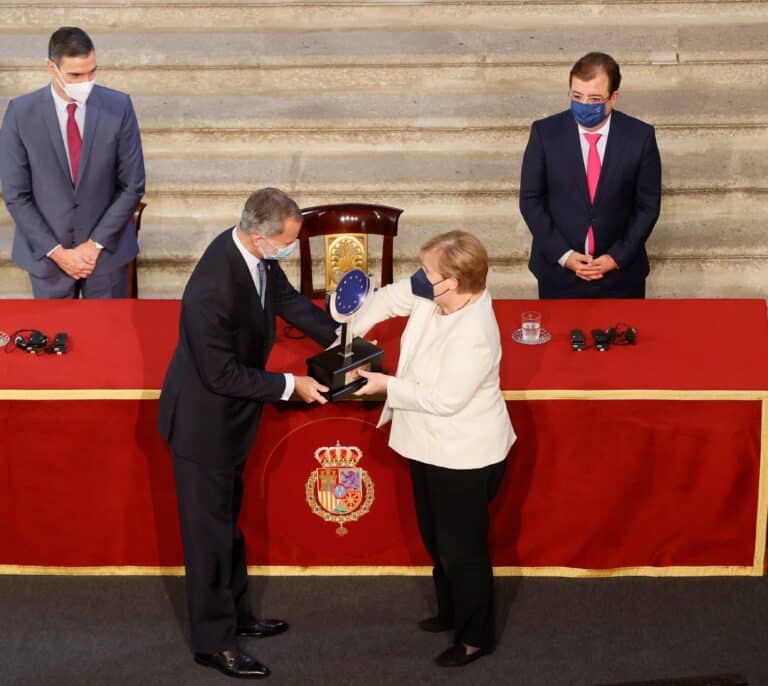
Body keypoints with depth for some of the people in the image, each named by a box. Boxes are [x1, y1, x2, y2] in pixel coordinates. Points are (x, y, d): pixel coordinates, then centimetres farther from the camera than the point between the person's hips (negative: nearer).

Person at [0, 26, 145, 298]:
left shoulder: (119, 106, -8)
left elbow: (132, 186, -4)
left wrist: (96, 244, -8)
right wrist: (57, 251, -10)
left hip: (107, 249, 1)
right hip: (46, 254, 0)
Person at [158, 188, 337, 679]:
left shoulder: (257, 253, -11)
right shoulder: (212, 290, -37)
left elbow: (286, 297, 9)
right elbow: (222, 375, -28)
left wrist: (335, 335, 2)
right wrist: (290, 385, -21)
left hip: (231, 415, 9)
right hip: (204, 422, -9)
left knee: (227, 520, 24)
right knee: (210, 531, 7)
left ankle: (235, 613, 42)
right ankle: (213, 640, 23)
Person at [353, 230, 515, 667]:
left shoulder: (474, 336, -33)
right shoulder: (435, 295, -9)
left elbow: (444, 400, -28)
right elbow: (390, 298, 8)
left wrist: (387, 386, -19)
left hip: (465, 456, -9)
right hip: (432, 446, 9)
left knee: (463, 549, 8)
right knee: (437, 539, 25)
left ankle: (476, 637, 27)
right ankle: (452, 612, 46)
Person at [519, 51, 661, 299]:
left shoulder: (640, 137, -8)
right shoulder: (545, 133, -8)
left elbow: (648, 205, -2)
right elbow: (530, 200, -4)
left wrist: (618, 257, -10)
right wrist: (563, 255, -12)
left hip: (621, 274, 0)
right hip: (558, 273, 0)